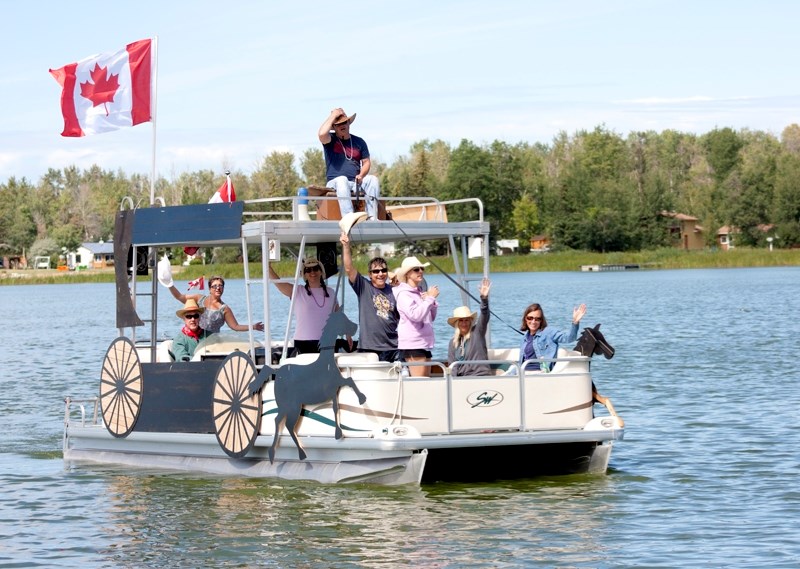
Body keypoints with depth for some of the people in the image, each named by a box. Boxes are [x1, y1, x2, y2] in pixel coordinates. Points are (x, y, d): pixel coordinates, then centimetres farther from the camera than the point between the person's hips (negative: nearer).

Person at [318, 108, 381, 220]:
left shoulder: (359, 142, 16)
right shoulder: (330, 140, 5)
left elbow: (366, 162, 17)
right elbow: (322, 134, -18)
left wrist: (361, 175, -5)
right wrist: (333, 116, -7)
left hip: (356, 182, 3)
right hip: (335, 183, -3)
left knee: (373, 179, -25)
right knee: (342, 180, -37)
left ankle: (372, 217, -37)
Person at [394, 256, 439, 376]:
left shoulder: (419, 292, 18)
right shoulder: (403, 293, -7)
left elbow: (431, 318, 24)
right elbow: (415, 315, -22)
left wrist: (432, 303, 6)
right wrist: (430, 298, -15)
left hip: (425, 343, 9)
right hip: (412, 344, -9)